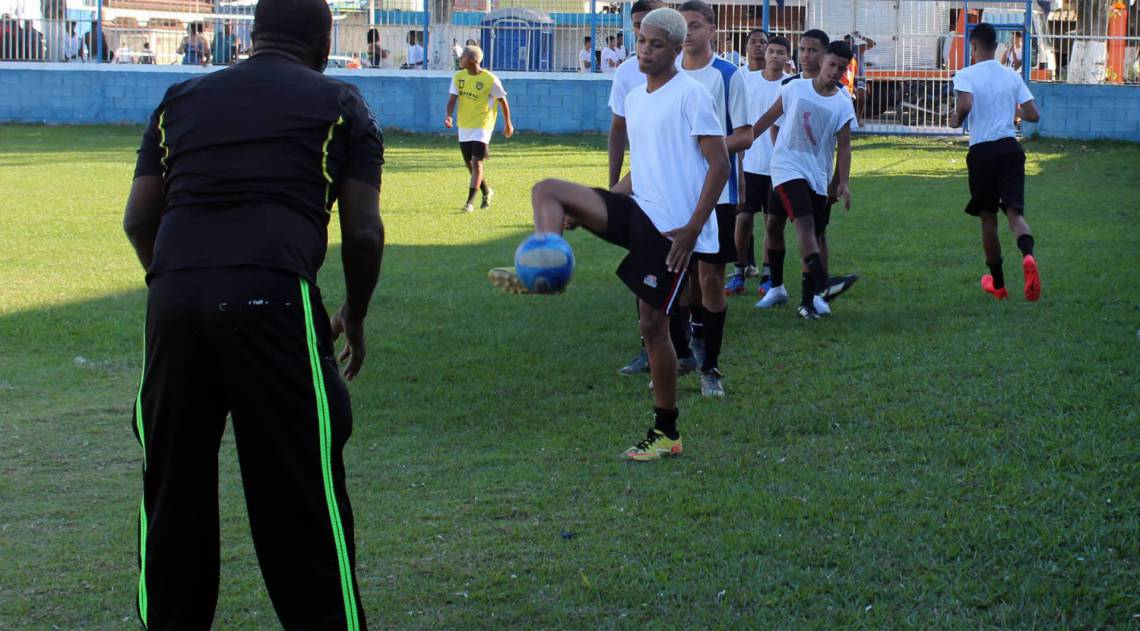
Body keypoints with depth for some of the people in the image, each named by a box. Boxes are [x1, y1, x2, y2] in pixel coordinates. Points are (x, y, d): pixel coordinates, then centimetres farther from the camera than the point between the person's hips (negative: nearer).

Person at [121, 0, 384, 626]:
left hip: (173, 298, 4)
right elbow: (363, 232, 7)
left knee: (173, 488, 13)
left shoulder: (180, 100, 23)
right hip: (274, 298, -3)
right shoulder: (339, 105, 13)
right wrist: (354, 319, 22)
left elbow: (138, 218, 19)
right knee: (300, 498, 1)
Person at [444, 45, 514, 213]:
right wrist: (448, 116, -23)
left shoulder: (490, 80, -14)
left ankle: (470, 202, -16)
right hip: (464, 126, 6)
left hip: (482, 126, -6)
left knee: (476, 162, -14)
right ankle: (487, 192, 35)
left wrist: (508, 124, 3)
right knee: (469, 163, 13)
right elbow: (452, 99, -3)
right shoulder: (458, 77, 0)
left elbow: (502, 101, -3)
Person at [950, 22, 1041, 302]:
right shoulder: (1012, 76, 8)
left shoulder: (966, 75, -5)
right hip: (1010, 147, 2)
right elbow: (1033, 115, 5)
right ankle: (1028, 255, -36)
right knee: (1014, 211, -3)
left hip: (981, 151, -2)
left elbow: (965, 104, -24)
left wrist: (957, 119, -2)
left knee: (988, 218, 12)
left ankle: (998, 283, 21)